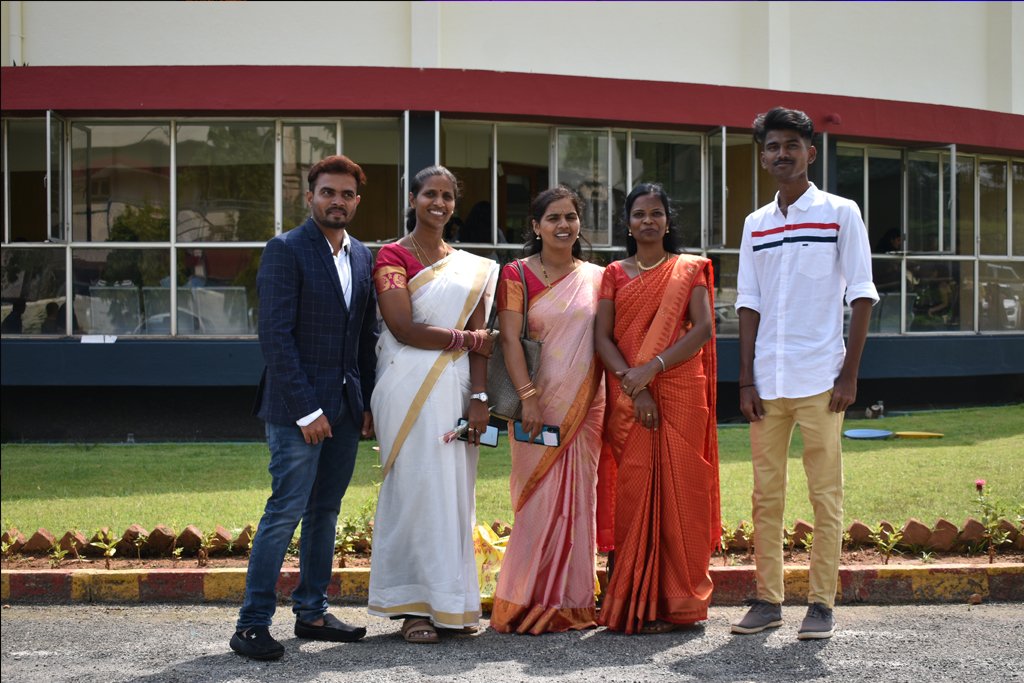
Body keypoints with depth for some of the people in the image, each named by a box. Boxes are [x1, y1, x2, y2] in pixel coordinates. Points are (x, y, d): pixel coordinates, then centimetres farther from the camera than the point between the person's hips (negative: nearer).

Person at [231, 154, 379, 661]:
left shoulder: (361, 256, 12)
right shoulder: (285, 251, -8)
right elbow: (275, 336, -14)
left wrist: (368, 402, 9)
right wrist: (305, 410, -17)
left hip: (346, 406, 7)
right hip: (298, 406, -7)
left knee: (325, 511, 12)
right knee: (286, 511, -7)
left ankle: (312, 613, 22)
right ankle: (252, 624, 1)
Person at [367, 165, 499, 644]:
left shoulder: (471, 267, 15)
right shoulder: (392, 257, 0)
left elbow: (479, 340, 7)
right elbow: (404, 328, -12)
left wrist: (479, 398, -3)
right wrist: (463, 338, -4)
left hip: (456, 389, 5)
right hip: (411, 388, -5)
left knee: (456, 491, 6)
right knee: (415, 488, -4)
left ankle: (453, 602, 14)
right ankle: (415, 606, 4)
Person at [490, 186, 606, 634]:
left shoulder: (596, 277, 11)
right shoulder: (517, 275, 0)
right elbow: (509, 339, -7)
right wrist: (528, 397, -16)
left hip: (585, 405, 3)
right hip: (538, 404, -3)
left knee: (579, 500, 6)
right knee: (538, 501, -3)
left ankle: (573, 602, 14)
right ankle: (532, 603, 6)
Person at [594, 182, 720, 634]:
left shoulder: (690, 270, 9)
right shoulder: (615, 274, 12)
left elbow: (702, 330, -4)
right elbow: (602, 336, 2)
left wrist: (653, 368, -16)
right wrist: (634, 386, -12)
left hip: (680, 394, -1)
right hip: (627, 398, 1)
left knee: (677, 489, -3)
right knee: (632, 491, -4)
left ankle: (674, 602, 3)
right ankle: (633, 603, 1)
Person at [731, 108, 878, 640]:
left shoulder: (841, 213, 2)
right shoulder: (756, 225, 13)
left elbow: (862, 296, -1)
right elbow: (748, 304, 12)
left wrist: (849, 375, -8)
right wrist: (746, 381, 5)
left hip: (820, 379, -4)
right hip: (767, 381, 4)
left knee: (825, 496, 1)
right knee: (765, 496, 7)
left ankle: (821, 604, 9)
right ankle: (768, 599, 16)